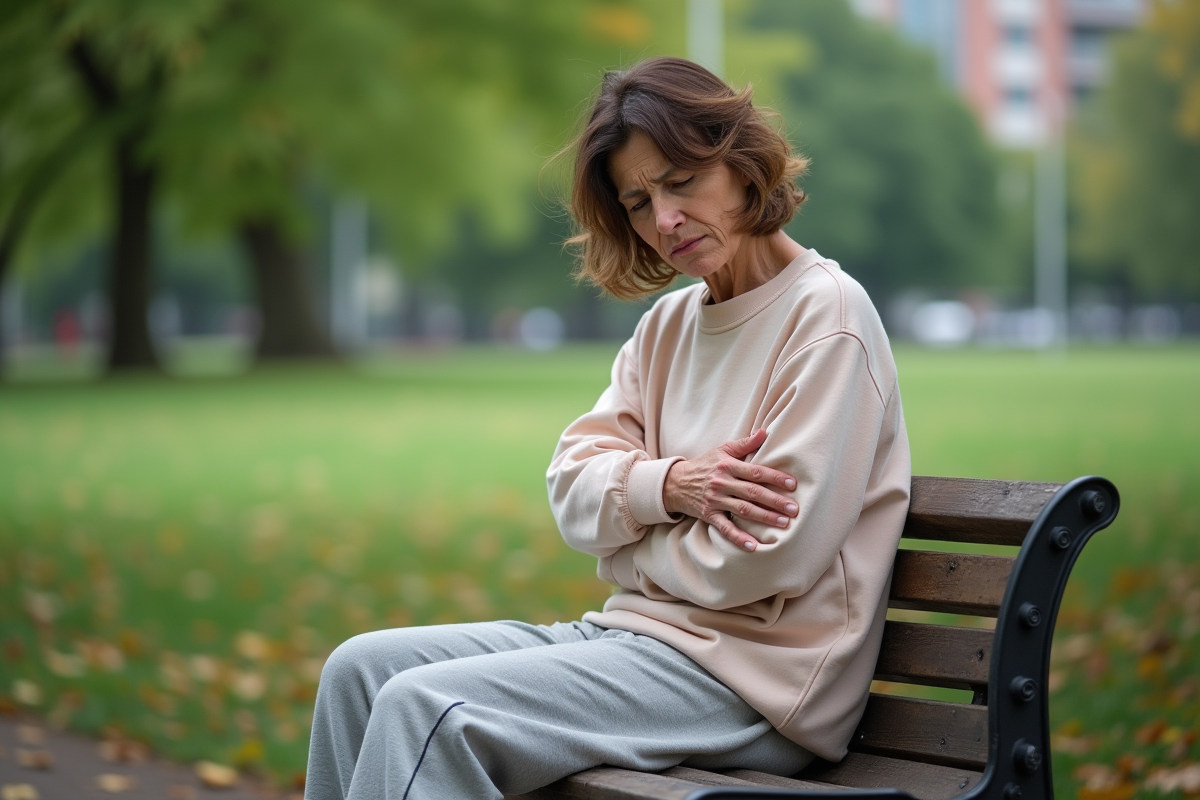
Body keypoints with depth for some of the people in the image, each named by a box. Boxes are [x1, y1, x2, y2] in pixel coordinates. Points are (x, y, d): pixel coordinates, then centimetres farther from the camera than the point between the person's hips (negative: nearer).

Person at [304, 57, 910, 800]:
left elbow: (767, 558, -18)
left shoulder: (826, 316, -12)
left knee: (425, 709, -23)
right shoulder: (669, 324, 14)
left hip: (748, 675, -8)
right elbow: (574, 488, 7)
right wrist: (669, 485, -14)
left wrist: (628, 530, -2)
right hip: (636, 630, 8)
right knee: (361, 668, 0)